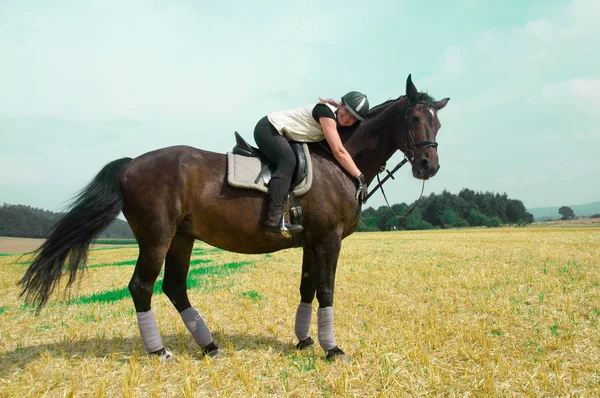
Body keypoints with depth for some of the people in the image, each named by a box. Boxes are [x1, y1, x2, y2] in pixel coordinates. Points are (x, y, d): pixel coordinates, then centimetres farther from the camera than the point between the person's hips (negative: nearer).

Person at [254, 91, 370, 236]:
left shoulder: (336, 122, 8)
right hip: (268, 129, -11)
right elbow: (338, 151, -26)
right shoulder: (326, 111, -20)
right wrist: (360, 177, -24)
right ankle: (274, 220, -44)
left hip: (276, 133, 11)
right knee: (288, 161, -31)